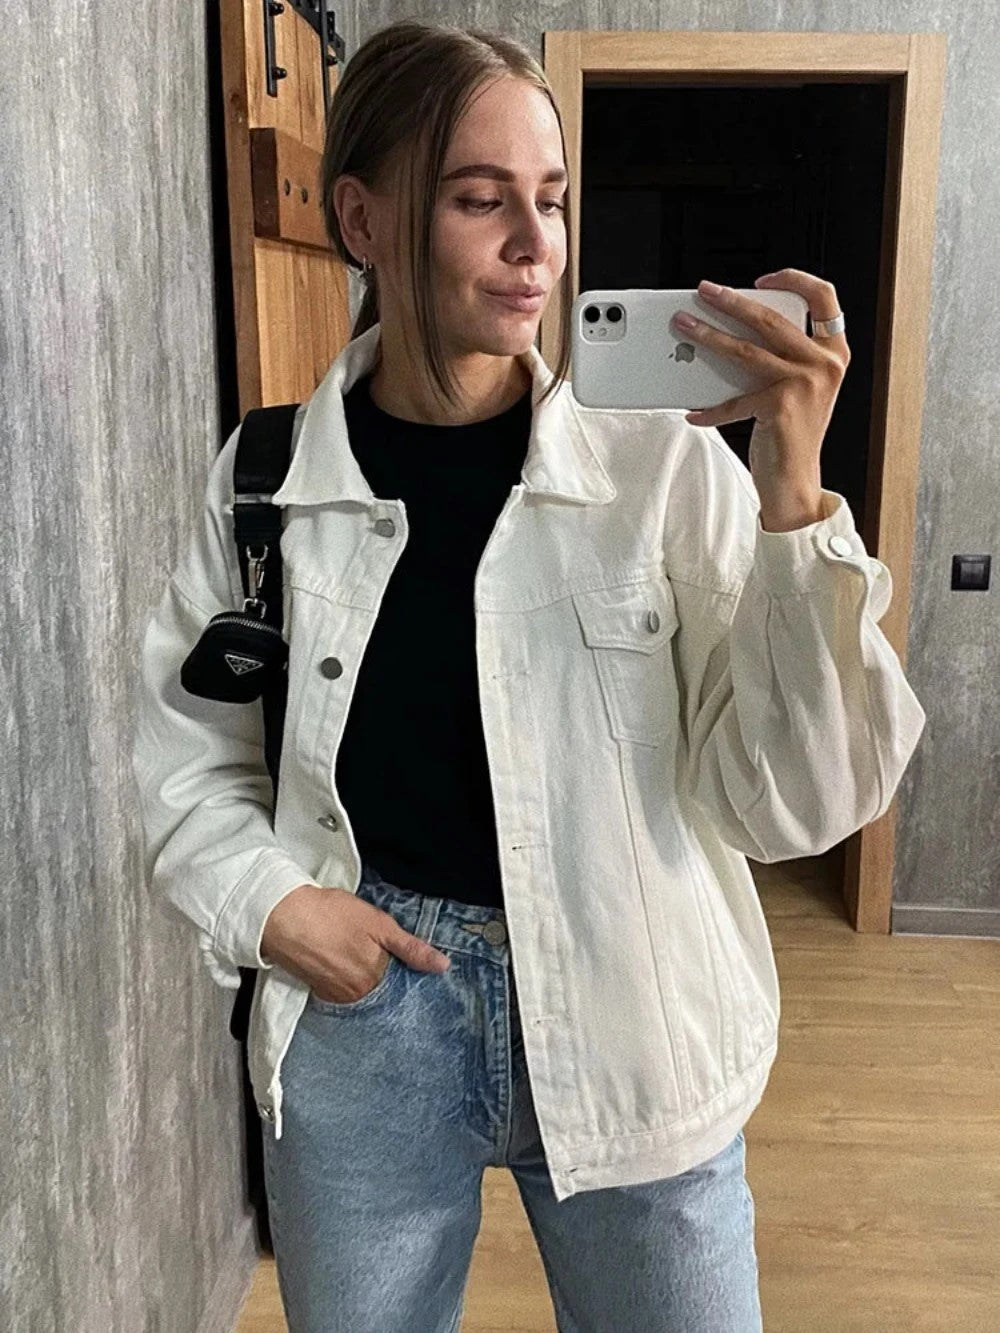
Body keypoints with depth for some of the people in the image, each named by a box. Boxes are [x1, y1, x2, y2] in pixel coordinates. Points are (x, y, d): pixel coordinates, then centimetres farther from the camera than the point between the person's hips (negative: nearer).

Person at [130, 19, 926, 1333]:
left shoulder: (668, 466, -11)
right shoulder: (267, 479, -6)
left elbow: (791, 800, -15)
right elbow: (187, 746, 6)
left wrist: (790, 495, -25)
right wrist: (265, 901, -11)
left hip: (626, 1033, -1)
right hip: (362, 1015, 2)